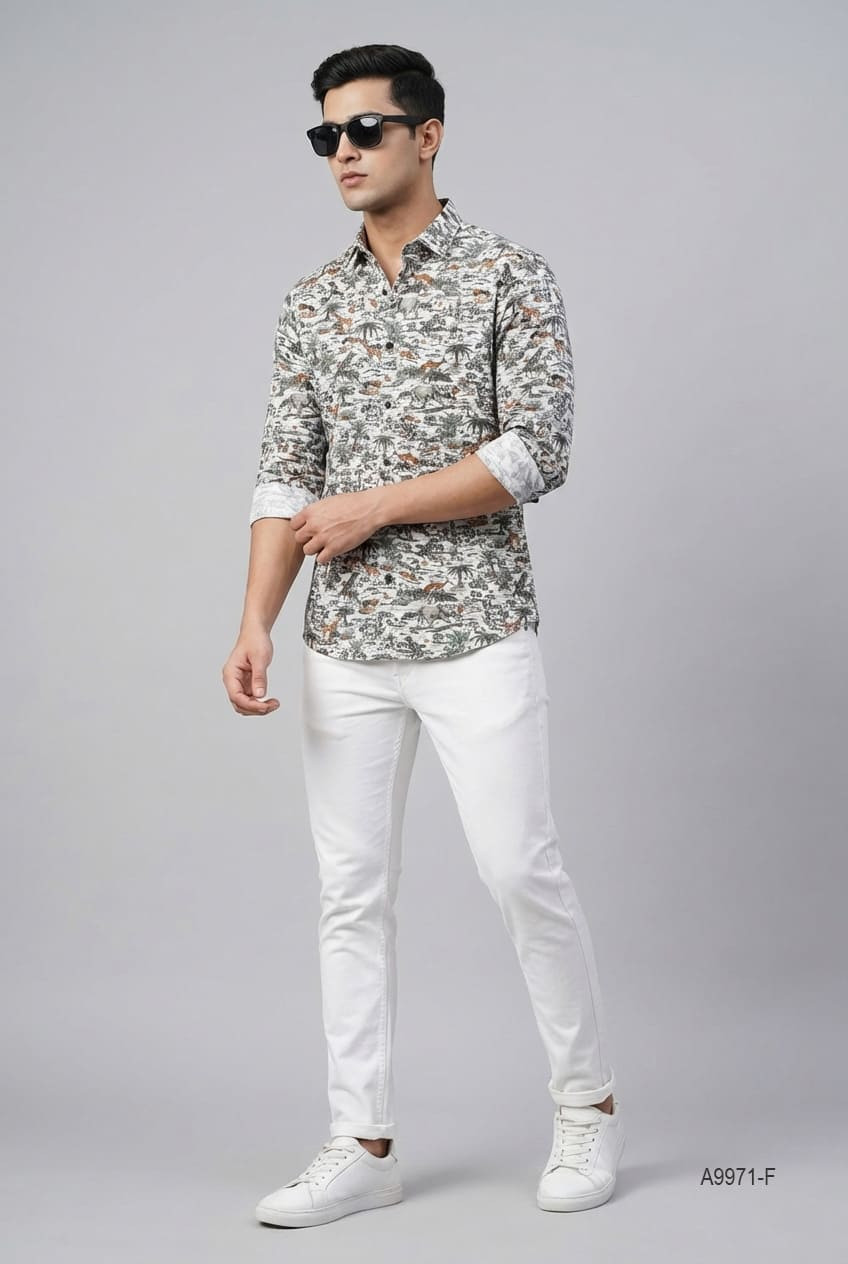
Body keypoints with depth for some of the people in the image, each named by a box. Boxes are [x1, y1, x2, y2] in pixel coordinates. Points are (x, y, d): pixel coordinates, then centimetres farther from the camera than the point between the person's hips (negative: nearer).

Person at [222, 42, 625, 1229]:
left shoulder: (511, 277, -2)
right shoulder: (311, 304, 11)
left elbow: (538, 452, -11)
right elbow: (287, 476, 8)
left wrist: (377, 506, -11)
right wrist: (256, 624, -5)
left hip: (474, 631, -4)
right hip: (346, 645, 5)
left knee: (521, 871, -3)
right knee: (352, 892, 5)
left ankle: (590, 1107, 18)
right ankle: (364, 1144, 15)